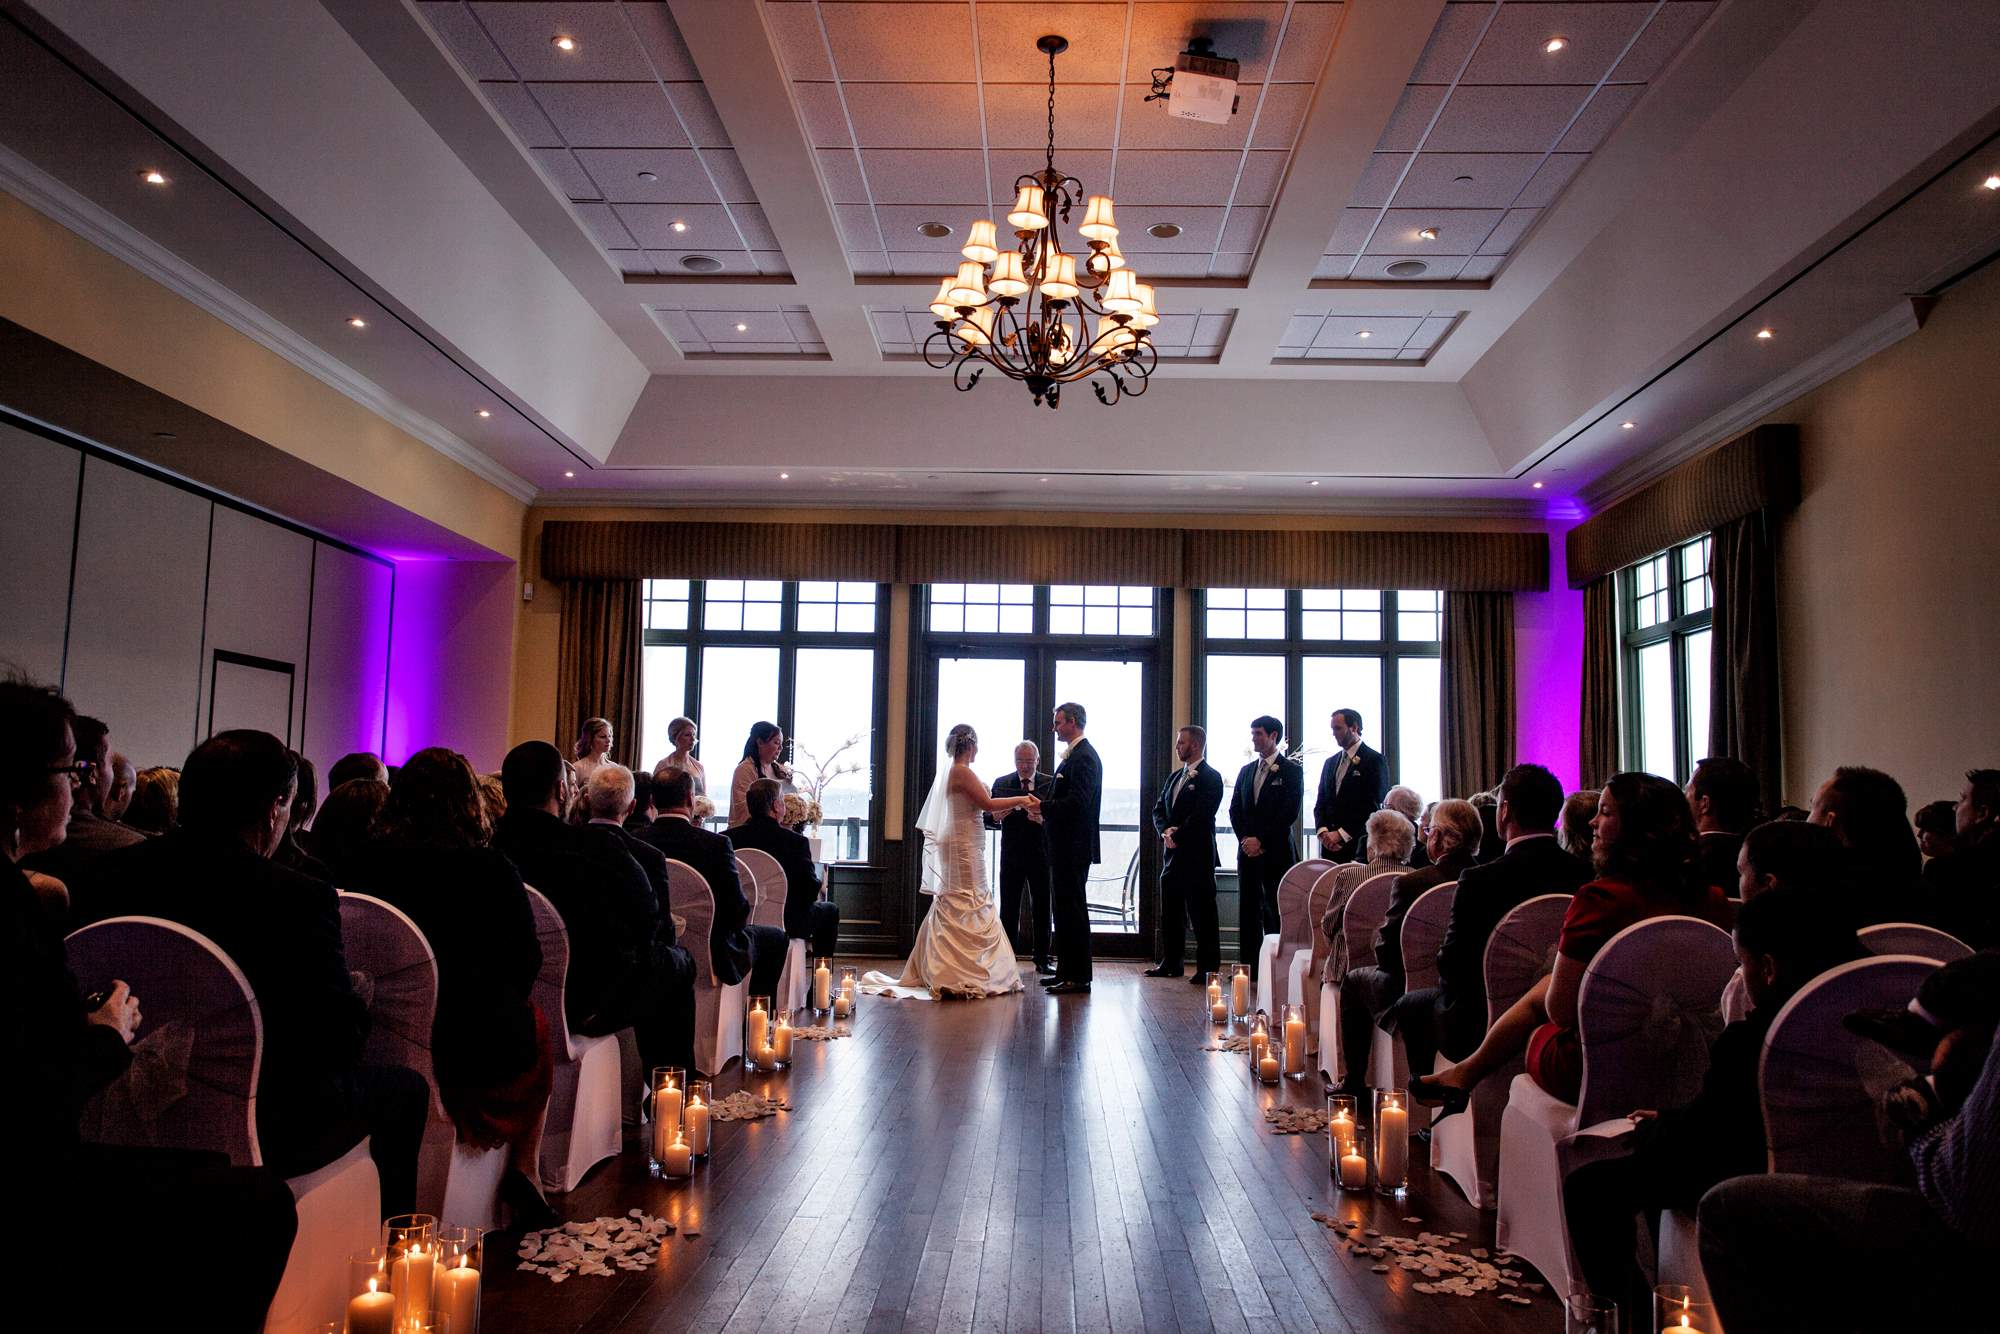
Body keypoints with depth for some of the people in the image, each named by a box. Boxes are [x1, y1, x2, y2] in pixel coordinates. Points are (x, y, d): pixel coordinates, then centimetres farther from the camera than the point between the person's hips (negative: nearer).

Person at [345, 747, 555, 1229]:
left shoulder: (367, 864, -6)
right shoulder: (492, 869, -13)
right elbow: (526, 960, -6)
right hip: (477, 1047, -3)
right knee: (536, 1025, 28)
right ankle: (523, 1172, 23)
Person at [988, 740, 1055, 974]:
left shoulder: (1051, 783, 2)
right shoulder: (1001, 784, 5)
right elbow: (988, 819, 2)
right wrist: (995, 817, -21)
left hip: (1041, 855, 0)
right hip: (1011, 856, 1)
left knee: (1042, 909, 4)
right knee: (1009, 910, 2)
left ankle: (1042, 959, 13)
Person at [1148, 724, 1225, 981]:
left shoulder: (1210, 778, -8)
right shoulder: (1175, 777, 18)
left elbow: (1201, 815, -17)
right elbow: (1158, 810, 13)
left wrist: (1177, 836, -14)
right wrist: (1165, 830, -6)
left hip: (1197, 856, -8)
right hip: (1172, 854, 8)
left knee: (1202, 912, -3)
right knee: (1170, 912, 13)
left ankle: (1209, 967, 3)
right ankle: (1170, 963, 22)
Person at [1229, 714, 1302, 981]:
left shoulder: (1291, 770, -2)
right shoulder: (1246, 770, 16)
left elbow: (1290, 812, -10)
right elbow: (1235, 809, 13)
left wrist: (1261, 840, -12)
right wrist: (1245, 839, -2)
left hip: (1277, 851, -6)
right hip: (1248, 849, 6)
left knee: (1276, 911, -6)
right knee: (1248, 909, 7)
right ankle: (1250, 967, 12)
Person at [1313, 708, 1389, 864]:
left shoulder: (1375, 760, -2)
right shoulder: (1330, 762, 18)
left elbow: (1373, 806, -9)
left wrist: (1341, 834, -13)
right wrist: (1323, 831, -3)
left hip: (1358, 845, -5)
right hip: (1329, 845, 5)